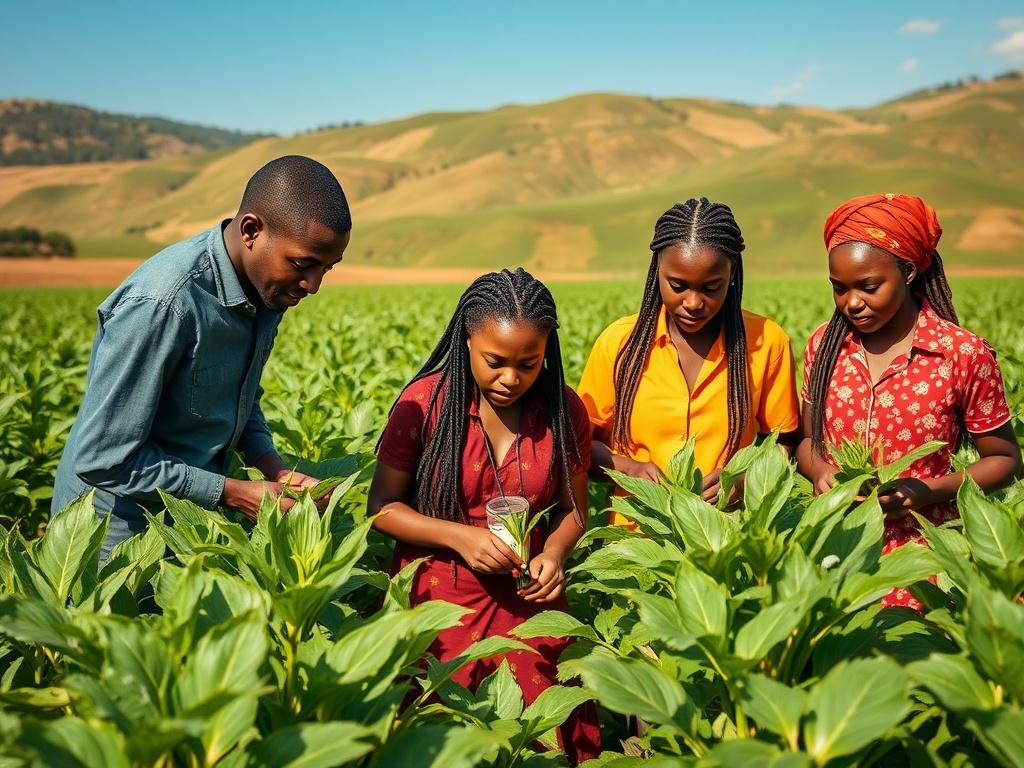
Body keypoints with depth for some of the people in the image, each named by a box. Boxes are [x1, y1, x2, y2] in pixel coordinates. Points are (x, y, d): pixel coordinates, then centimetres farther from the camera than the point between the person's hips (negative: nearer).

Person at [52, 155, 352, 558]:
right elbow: (104, 460, -27)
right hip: (118, 533, -7)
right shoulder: (160, 303, -31)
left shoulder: (269, 285, -6)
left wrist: (272, 466, -8)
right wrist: (233, 493, -22)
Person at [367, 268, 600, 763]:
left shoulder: (564, 409, -4)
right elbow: (382, 508, -4)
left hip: (527, 599, 2)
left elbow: (572, 509, 7)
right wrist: (459, 536, -17)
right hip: (436, 596, -1)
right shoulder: (425, 402, -10)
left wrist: (554, 553, -14)